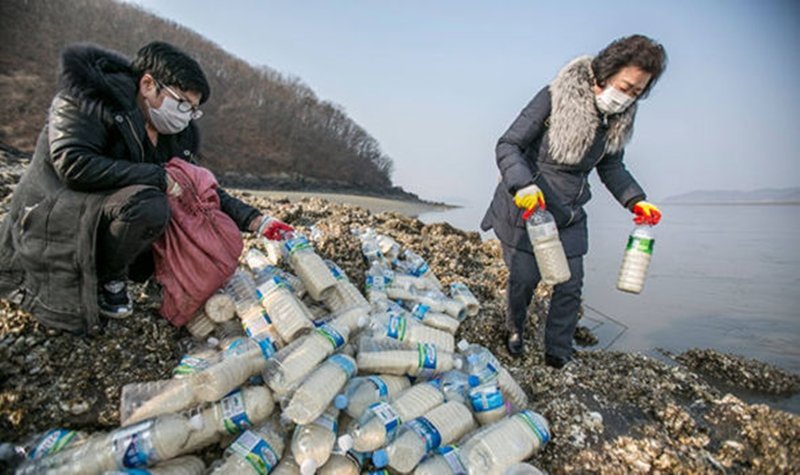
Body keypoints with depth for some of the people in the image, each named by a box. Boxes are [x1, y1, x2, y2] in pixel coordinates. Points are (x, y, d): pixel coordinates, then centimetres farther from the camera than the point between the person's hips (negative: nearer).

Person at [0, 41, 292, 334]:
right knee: (149, 205, -34)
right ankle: (107, 279, -8)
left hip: (113, 215, 8)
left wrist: (253, 220, -4)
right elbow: (73, 164, -27)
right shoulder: (89, 99, -14)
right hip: (57, 219, -7)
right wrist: (160, 178, -26)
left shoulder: (179, 135, 5)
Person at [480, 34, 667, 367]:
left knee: (570, 286, 4)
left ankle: (558, 355, 23)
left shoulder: (620, 118, 0)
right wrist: (523, 185, -36)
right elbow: (507, 145, -18)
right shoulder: (555, 97, -17)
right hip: (524, 209, -5)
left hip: (569, 216, 5)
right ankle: (514, 332, 36)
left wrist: (636, 201, -2)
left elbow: (611, 166, 14)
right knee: (524, 278, 5)